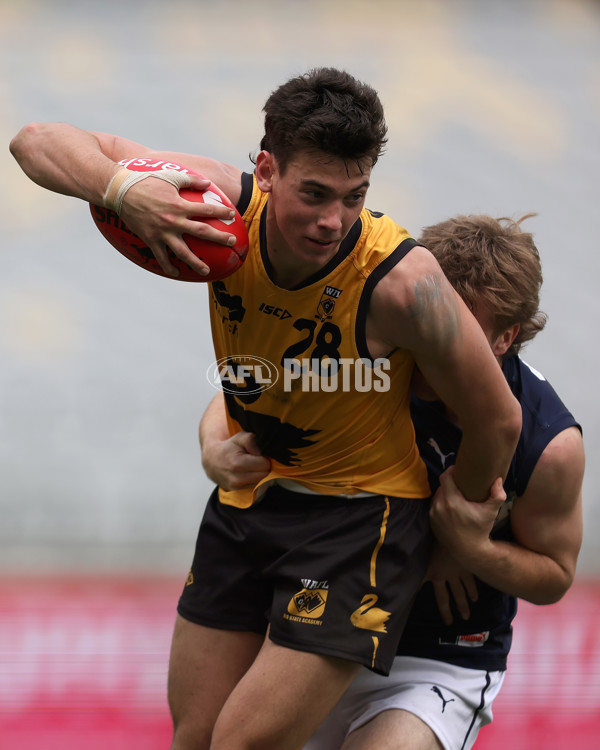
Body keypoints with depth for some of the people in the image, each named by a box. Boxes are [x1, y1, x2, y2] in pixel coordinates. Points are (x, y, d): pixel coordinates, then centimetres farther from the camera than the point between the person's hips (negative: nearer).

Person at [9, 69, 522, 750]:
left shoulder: (400, 280, -27)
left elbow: (498, 421, -14)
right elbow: (39, 142, -11)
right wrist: (123, 188, -33)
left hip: (361, 516, -5)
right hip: (244, 504, 5)